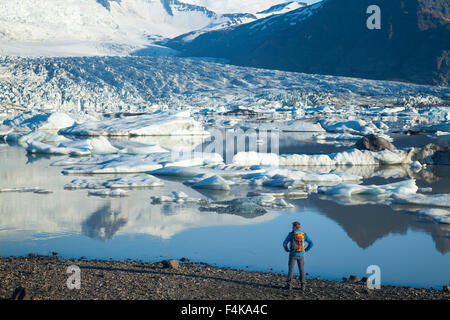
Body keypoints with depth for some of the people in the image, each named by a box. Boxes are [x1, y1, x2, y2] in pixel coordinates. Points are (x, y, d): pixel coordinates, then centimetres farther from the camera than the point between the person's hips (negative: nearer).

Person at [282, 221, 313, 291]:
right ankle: (302, 286, 3)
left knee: (291, 269, 6)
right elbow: (311, 243, 1)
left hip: (293, 254, -2)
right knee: (302, 270, 7)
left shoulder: (291, 234, -6)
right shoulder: (304, 234, 3)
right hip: (301, 255, 2)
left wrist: (287, 250, 7)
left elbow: (284, 243, -10)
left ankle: (288, 285, 5)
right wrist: (305, 250, 9)